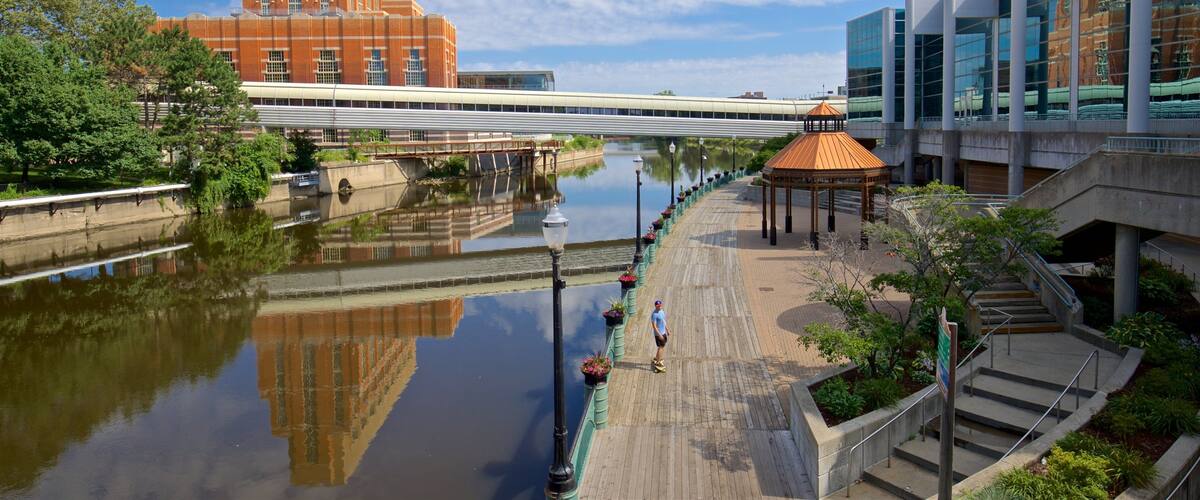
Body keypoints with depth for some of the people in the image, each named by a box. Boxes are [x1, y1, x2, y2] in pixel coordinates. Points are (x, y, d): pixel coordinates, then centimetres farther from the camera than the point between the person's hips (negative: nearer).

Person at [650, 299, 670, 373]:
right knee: (661, 347, -4)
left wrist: (667, 330, 20)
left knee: (662, 347, 17)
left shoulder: (662, 311, 7)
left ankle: (656, 360, 31)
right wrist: (659, 335, -24)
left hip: (663, 332, 9)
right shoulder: (654, 314, -21)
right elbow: (654, 326, -22)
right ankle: (658, 364, 3)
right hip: (658, 333, -9)